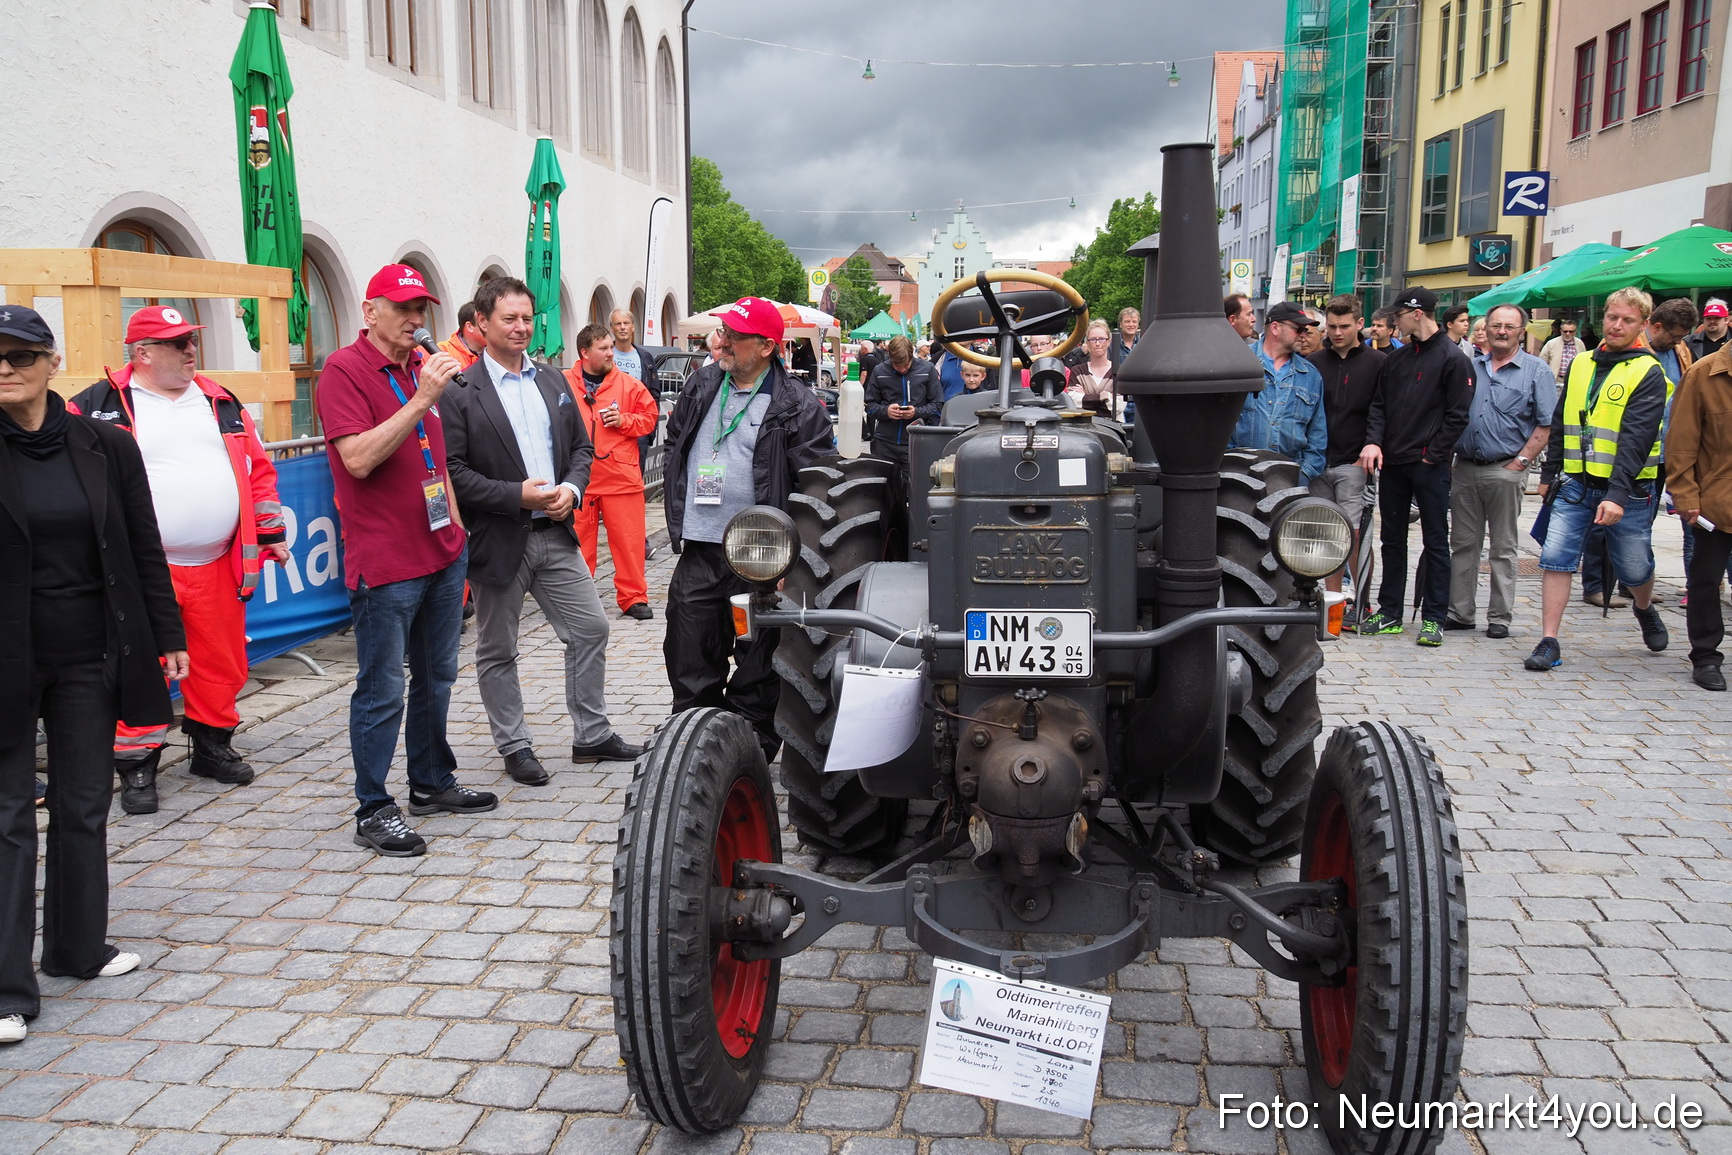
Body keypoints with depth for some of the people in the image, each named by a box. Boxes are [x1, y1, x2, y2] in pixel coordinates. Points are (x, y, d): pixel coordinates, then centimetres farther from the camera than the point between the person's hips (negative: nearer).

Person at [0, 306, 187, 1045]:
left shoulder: (106, 448, 1)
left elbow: (145, 551, 6)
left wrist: (167, 638, 6)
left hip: (89, 655, 2)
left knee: (83, 804, 13)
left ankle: (78, 948, 29)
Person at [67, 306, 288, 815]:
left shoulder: (222, 403, 12)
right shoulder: (101, 406, -2)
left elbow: (258, 470, 15)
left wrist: (270, 533, 12)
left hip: (218, 568, 4)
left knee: (221, 663, 12)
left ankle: (212, 747, 29)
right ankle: (137, 766, 12)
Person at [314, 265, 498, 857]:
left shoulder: (420, 365, 14)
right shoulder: (344, 369, -10)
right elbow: (358, 458, -23)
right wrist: (422, 399, -26)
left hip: (441, 552, 8)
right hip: (384, 561, -8)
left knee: (436, 675, 17)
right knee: (382, 691, -1)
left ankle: (431, 782, 31)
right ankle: (373, 811, 9)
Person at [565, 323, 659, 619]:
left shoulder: (627, 383, 5)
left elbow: (649, 415, 10)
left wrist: (624, 421, -6)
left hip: (622, 477, 1)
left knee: (628, 539, 1)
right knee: (578, 540, 7)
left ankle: (633, 598, 12)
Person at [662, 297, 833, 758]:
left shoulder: (796, 406, -7)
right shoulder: (701, 386, 11)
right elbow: (674, 446, 22)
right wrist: (678, 518, 14)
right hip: (698, 552, 5)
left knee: (756, 669, 7)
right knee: (690, 660, 11)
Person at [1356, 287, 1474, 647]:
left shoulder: (1452, 358, -7)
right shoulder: (1397, 359, 13)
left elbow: (1457, 415, -9)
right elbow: (1379, 404, 11)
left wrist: (1433, 455, -13)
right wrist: (1374, 441, -5)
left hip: (1429, 465, -6)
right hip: (1393, 464, 7)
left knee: (1435, 541, 2)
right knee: (1392, 538, 11)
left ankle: (1433, 618, 6)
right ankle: (1389, 611, 20)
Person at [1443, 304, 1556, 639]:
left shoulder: (1536, 371, 0)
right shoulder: (1470, 367, 13)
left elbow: (1546, 424, -4)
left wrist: (1521, 461, -12)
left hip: (1505, 470, -4)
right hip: (1465, 469, 4)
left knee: (1503, 548, 3)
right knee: (1463, 544, 8)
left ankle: (1500, 617, 9)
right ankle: (1459, 612, 14)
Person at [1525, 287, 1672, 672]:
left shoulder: (1648, 374, -8)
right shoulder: (1581, 365, 9)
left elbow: (1637, 439, -18)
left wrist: (1618, 495, -26)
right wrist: (1549, 473, 17)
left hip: (1626, 491, -3)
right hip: (1576, 483, 4)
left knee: (1635, 568, 10)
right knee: (1555, 558, -8)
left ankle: (1645, 610, 43)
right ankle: (1549, 643, -4)